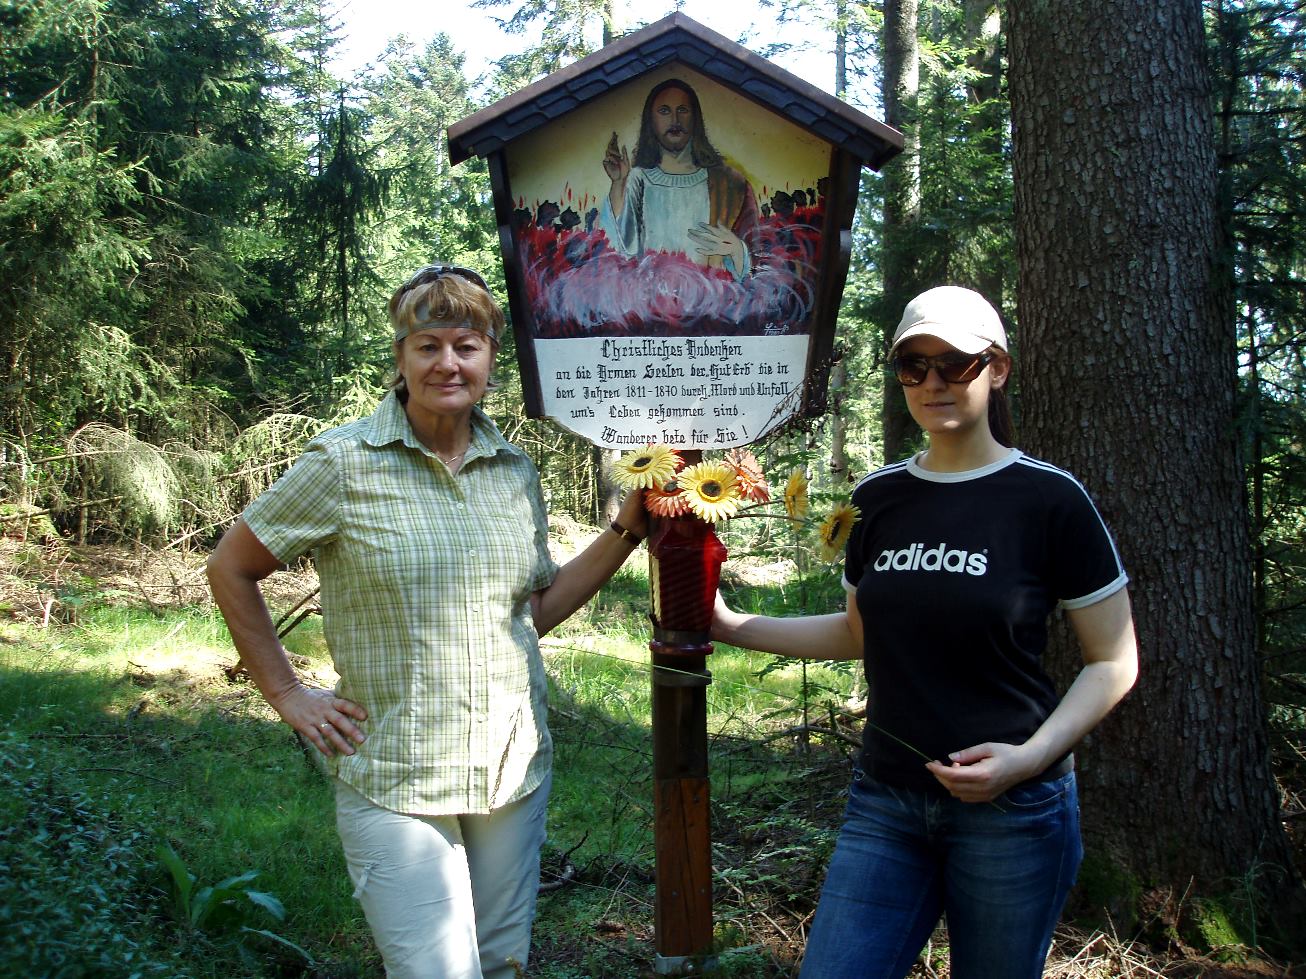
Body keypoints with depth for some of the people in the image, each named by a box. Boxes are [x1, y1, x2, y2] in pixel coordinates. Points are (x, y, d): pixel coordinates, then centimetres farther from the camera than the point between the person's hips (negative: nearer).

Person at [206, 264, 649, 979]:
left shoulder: (515, 471, 4)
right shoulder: (345, 463, -10)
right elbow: (230, 569, 0)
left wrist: (628, 528, 4)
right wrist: (289, 696, -3)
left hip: (515, 770, 5)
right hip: (394, 782, -5)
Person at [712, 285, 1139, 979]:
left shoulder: (1048, 499, -9)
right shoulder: (878, 499, 4)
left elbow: (1113, 662, -5)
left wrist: (1030, 757, -19)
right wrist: (732, 627, 9)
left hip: (1012, 809, -3)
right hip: (885, 803, 4)